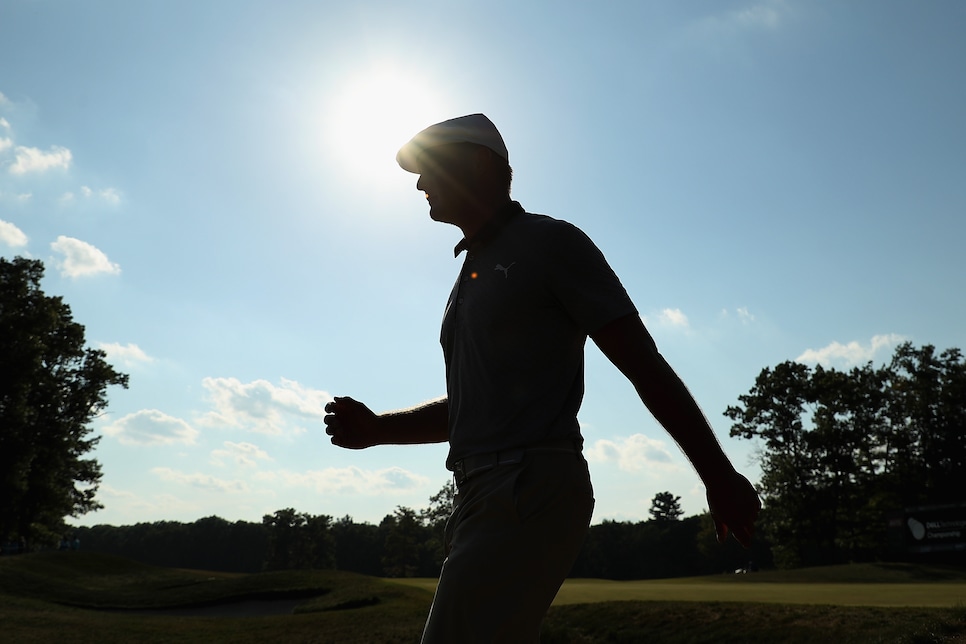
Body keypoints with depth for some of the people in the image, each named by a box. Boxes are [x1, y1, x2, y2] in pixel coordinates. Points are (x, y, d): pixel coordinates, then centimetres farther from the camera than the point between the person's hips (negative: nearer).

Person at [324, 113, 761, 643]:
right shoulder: (472, 273, 22)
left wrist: (719, 476, -8)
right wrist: (377, 429, 11)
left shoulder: (550, 242, -2)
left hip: (532, 494, -9)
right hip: (480, 499, 9)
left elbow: (644, 364, -7)